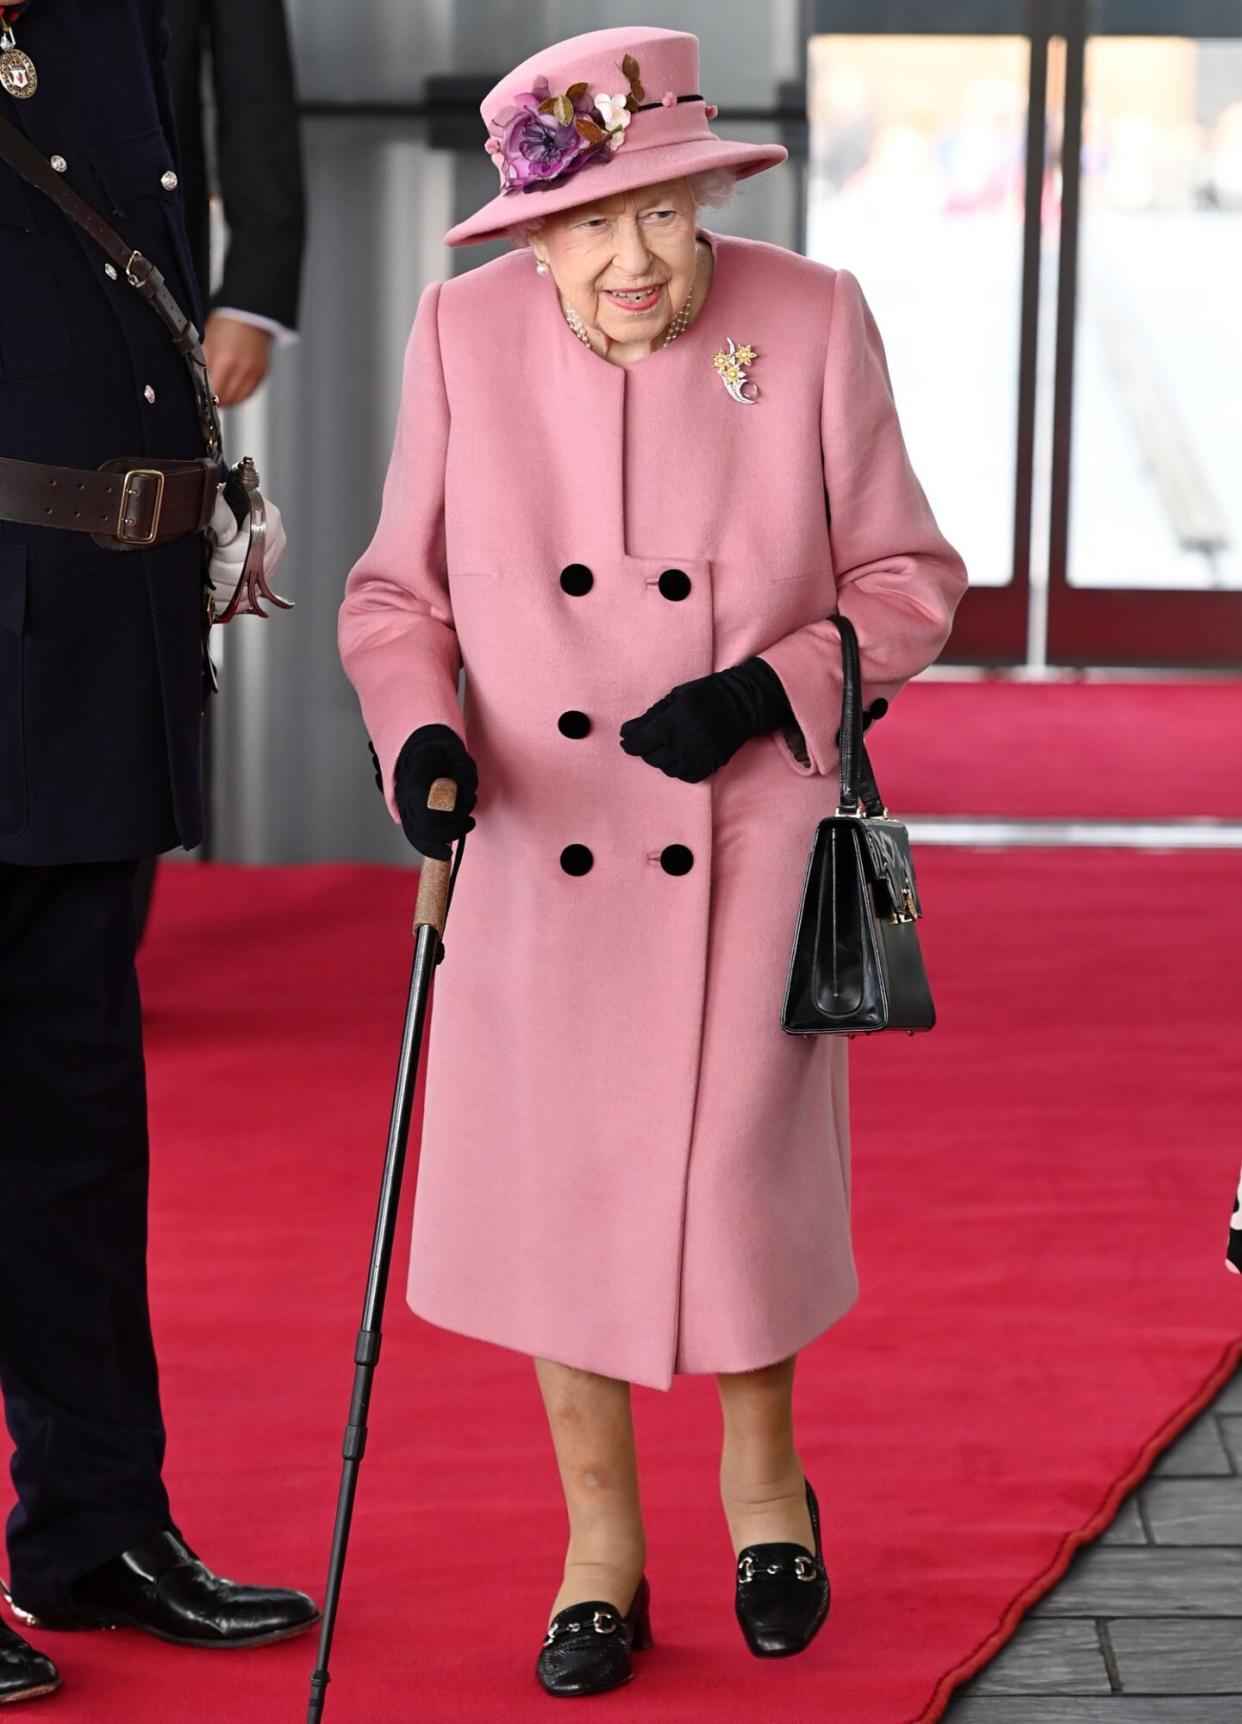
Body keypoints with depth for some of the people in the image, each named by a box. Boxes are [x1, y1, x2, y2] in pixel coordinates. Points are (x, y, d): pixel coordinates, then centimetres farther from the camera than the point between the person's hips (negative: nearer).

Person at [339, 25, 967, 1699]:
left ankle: (764, 1470, 33)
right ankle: (600, 1539, 26)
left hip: (747, 840, -1)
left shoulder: (812, 323, -10)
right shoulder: (463, 335, -6)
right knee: (551, 1175, 5)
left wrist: (770, 690, -16)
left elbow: (910, 580, 0)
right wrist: (422, 734, -15)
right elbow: (396, 590, 4)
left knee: (737, 1175, 1)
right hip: (538, 845, 2)